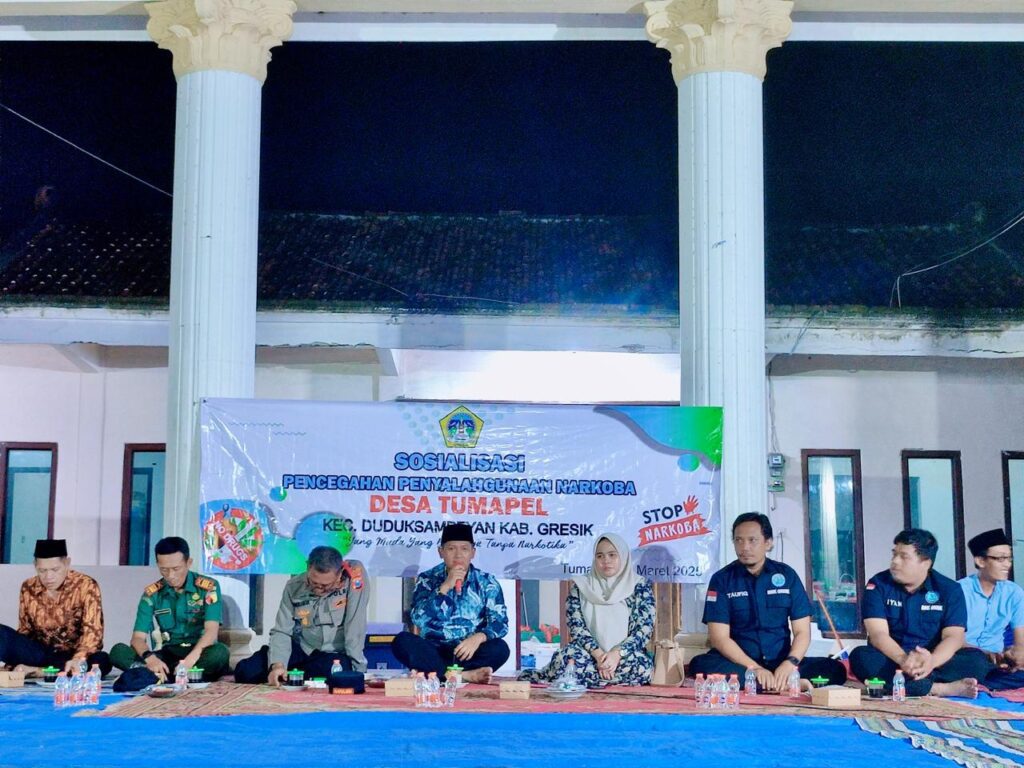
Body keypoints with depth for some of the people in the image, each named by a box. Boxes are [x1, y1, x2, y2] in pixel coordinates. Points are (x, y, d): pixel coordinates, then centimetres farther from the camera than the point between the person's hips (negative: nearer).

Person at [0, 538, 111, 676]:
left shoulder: (86, 585, -10)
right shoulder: (28, 588, 2)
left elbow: (92, 630, -19)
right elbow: (24, 630, 9)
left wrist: (78, 659, -38)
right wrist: (17, 661, -9)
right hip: (40, 653, 2)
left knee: (102, 661, -36)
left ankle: (37, 671, -28)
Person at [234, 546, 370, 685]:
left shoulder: (355, 573, -23)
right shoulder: (294, 586, -10)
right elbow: (282, 632, -9)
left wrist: (357, 669, -23)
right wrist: (278, 664, -27)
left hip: (335, 654, -2)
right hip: (300, 648, 2)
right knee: (244, 671, -16)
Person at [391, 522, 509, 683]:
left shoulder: (487, 583, 2)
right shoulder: (427, 579, 2)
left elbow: (500, 623, -7)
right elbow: (419, 619, -13)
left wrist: (479, 637, -28)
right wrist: (445, 587, -21)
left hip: (469, 652, 0)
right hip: (434, 652, 0)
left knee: (500, 648, -30)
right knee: (402, 642, -28)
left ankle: (435, 673, -26)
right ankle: (465, 675, -32)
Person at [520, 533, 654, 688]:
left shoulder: (639, 586, 5)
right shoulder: (581, 586, 9)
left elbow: (645, 628, -5)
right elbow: (576, 626, -1)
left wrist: (617, 654, -21)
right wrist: (598, 654, -18)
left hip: (626, 657, 1)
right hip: (591, 655, -1)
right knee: (569, 657, -37)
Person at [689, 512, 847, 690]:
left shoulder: (786, 575, 5)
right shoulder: (722, 580, 0)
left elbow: (802, 632, 2)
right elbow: (719, 638, -8)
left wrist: (790, 664, -18)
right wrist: (754, 668, -21)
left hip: (781, 663, 1)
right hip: (740, 663, -1)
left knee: (835, 669, -21)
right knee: (700, 664, -34)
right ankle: (787, 685, -29)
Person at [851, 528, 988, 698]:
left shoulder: (950, 589, -1)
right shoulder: (878, 585, -3)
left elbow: (953, 636, -13)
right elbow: (878, 634, -15)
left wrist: (932, 661, -35)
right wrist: (902, 658, -36)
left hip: (935, 660, 0)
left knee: (977, 659, -25)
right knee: (861, 657, -32)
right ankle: (940, 688, -35)